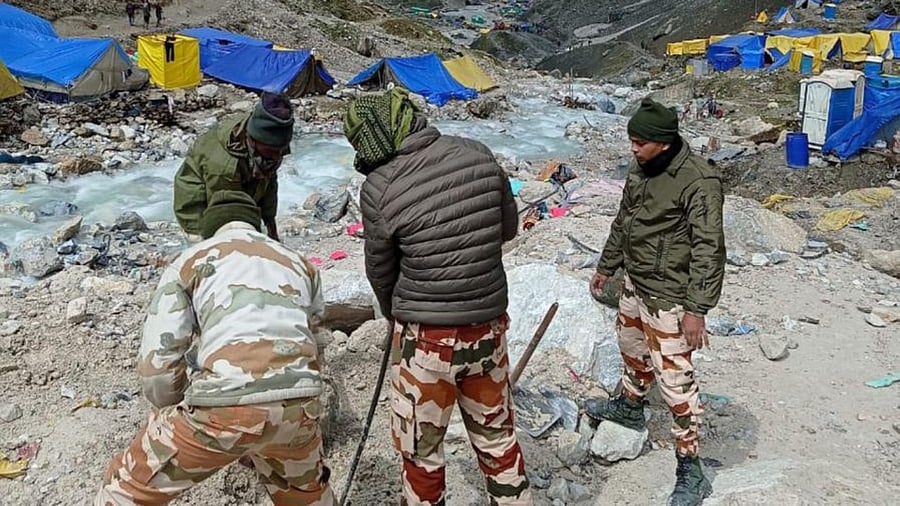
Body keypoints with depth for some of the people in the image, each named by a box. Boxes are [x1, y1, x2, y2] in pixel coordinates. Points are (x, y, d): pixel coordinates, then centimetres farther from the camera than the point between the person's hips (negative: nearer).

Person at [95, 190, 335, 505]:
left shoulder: (190, 262, 14)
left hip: (223, 408, -3)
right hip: (296, 406, 4)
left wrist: (174, 412, 24)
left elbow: (156, 362, 5)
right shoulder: (300, 265, 26)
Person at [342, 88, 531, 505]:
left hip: (426, 340, -4)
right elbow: (508, 228, 8)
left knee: (421, 453, 17)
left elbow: (380, 272, -1)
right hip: (489, 329, 5)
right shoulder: (479, 156, -6)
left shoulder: (379, 189, -16)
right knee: (497, 438, 23)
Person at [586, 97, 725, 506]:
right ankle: (630, 406, 55)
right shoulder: (641, 169, 3)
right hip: (634, 284, 9)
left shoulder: (698, 182, -23)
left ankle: (690, 469, 8)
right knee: (632, 348, 28)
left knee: (674, 378, -4)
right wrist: (606, 267, 24)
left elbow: (708, 250, -23)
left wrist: (697, 308, -24)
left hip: (667, 296, -9)